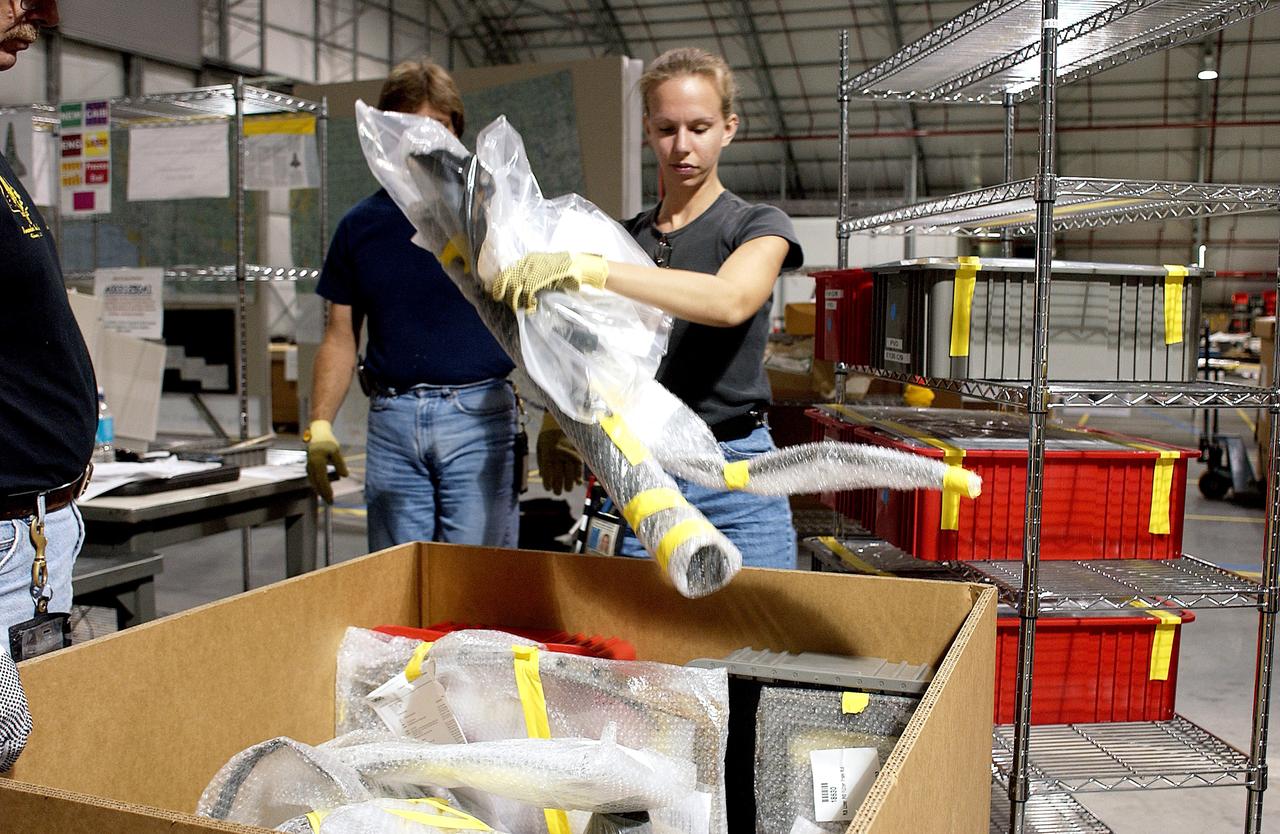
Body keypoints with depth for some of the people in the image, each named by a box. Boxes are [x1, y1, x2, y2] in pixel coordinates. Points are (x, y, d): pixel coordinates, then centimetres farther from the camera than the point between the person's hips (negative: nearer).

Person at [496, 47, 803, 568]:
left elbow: (729, 300, -25)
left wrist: (584, 269, -32)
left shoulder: (758, 227, -2)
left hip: (732, 480, -3)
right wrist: (556, 422, -5)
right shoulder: (623, 238, 12)